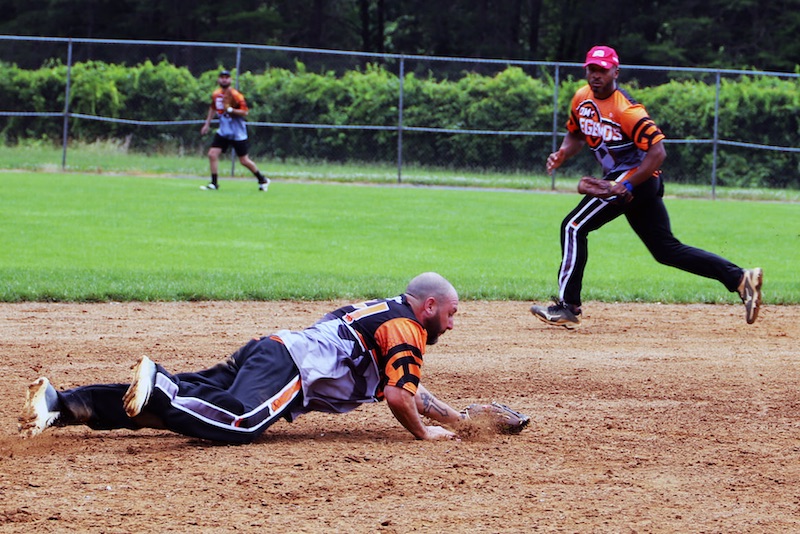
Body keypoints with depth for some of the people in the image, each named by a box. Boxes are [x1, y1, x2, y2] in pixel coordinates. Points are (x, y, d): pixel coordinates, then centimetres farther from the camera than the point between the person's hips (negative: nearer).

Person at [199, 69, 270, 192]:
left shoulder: (235, 95, -15)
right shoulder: (216, 94, 5)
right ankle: (214, 183, -1)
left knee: (244, 161, 1)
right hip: (223, 131, 6)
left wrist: (230, 109, -28)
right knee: (212, 154, -9)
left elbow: (245, 112, -18)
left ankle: (262, 180, 21)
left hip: (237, 133, -6)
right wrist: (207, 124, 21)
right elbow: (213, 108, 23)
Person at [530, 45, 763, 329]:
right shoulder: (582, 99, 7)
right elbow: (576, 134, 24)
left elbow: (657, 151, -23)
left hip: (635, 177, -9)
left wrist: (628, 186, -28)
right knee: (667, 249, 9)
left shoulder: (626, 110, -19)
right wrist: (562, 154, 2)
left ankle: (568, 306, -9)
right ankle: (740, 278, 7)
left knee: (574, 227, -11)